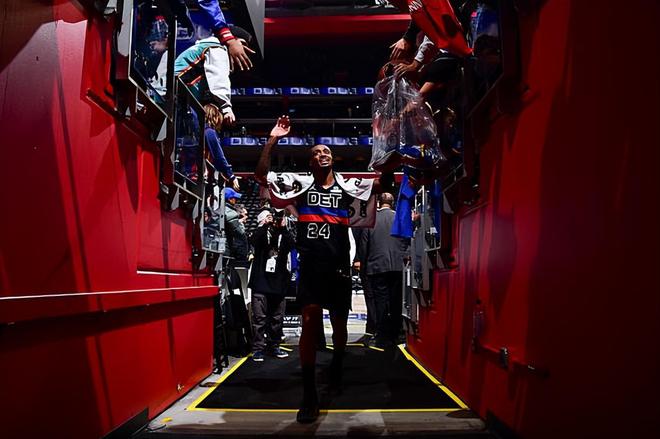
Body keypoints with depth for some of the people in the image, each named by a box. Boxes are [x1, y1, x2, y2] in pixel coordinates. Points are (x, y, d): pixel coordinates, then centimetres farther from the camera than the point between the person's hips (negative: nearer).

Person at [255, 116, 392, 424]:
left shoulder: (348, 186, 9)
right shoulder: (300, 184, 6)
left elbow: (383, 182, 6)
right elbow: (261, 174, 1)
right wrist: (273, 139, -5)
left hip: (338, 266, 2)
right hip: (310, 265, -2)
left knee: (339, 323, 14)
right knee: (310, 322, -9)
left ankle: (336, 367, 44)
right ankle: (309, 395, 0)